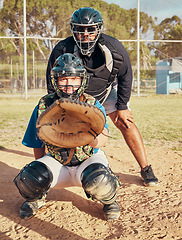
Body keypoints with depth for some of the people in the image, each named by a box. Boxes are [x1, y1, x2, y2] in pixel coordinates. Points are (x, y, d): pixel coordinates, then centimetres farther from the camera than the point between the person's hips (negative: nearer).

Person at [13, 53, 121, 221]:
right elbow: (38, 145, 8)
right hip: (57, 163, 2)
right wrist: (41, 168, 6)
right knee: (31, 178, -27)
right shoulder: (44, 106, -4)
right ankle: (37, 198, 12)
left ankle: (109, 201, 2)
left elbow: (100, 141, -26)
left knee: (98, 179, -36)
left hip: (88, 159, -2)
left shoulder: (93, 105, -10)